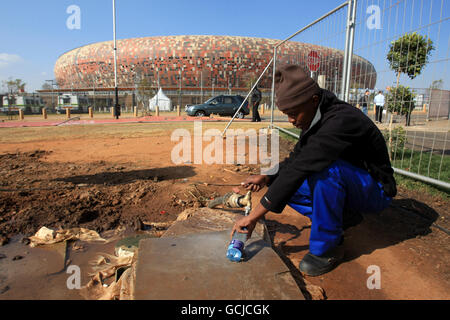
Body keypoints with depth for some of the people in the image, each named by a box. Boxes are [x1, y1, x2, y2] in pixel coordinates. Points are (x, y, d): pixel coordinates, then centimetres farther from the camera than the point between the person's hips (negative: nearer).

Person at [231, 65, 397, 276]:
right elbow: (296, 159, 8)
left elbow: (300, 168, -37)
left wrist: (253, 216, -35)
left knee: (326, 168, -38)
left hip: (375, 191, -8)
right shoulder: (315, 119, -2)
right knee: (284, 184, -3)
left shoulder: (341, 121, -30)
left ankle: (328, 247, -17)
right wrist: (266, 178, -10)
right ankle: (343, 216, 6)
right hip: (341, 186, 8)